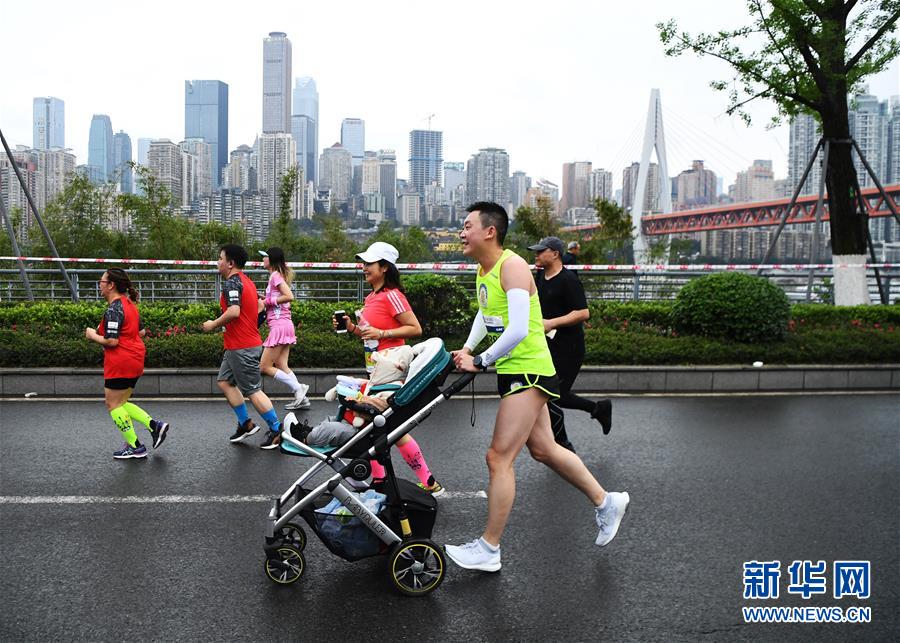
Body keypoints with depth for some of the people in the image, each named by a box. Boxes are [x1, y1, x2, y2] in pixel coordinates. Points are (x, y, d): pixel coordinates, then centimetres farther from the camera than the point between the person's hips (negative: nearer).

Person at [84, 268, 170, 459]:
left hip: (120, 363, -9)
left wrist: (93, 335, -4)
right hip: (135, 359, 9)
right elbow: (141, 332, 18)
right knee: (121, 402, 18)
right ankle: (155, 425, 6)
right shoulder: (129, 303, 11)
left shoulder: (113, 309, -17)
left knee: (113, 404, 3)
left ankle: (135, 447, 6)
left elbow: (111, 341, -22)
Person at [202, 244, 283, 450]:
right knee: (224, 381, 15)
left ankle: (277, 430, 1)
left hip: (241, 347, -10)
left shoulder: (232, 283, -16)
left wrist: (214, 324, -15)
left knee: (253, 390, -4)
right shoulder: (247, 281, 15)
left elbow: (234, 311, -30)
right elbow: (259, 307, 21)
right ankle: (245, 423, 18)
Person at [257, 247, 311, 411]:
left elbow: (290, 296, -22)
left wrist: (267, 301, -14)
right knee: (282, 367, 9)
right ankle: (301, 398, 7)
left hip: (279, 325, -10)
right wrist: (265, 299, 9)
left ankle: (298, 388, -6)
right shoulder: (279, 275, 18)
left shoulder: (275, 276, -10)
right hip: (285, 324, 10)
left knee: (265, 367, -4)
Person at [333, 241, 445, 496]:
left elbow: (415, 329, -17)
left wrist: (381, 333, -22)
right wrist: (352, 328, 6)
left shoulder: (391, 295, -13)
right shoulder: (371, 298, 13)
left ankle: (429, 483, 6)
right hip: (374, 370, 9)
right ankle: (378, 480, 22)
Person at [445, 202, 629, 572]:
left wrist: (482, 362, -21)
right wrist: (467, 350, 11)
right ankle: (606, 502, 35)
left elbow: (518, 330, -29)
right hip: (515, 371, 10)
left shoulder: (512, 266, -19)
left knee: (498, 458, -6)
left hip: (528, 371, -10)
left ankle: (488, 550, 5)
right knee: (543, 449, 18)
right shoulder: (483, 270, 9)